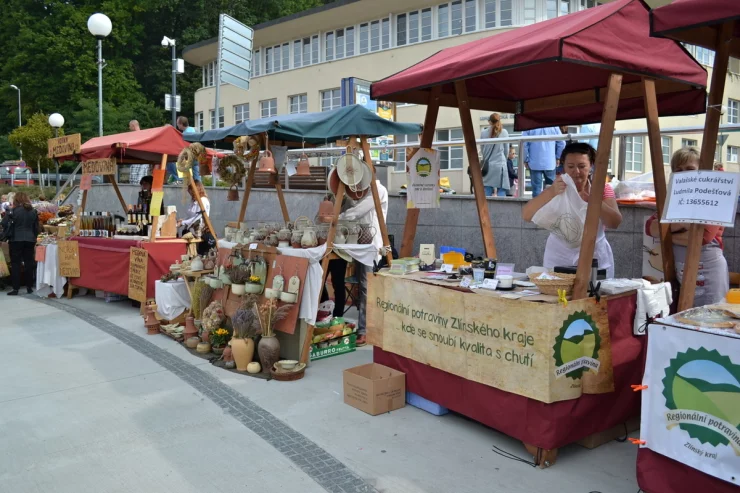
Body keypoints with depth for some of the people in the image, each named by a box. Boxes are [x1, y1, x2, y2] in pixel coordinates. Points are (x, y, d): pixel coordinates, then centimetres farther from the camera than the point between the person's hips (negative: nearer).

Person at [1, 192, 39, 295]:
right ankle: (29, 287, 12)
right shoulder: (33, 211, 5)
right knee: (29, 263, 9)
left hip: (16, 240, -4)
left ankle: (15, 288, 1)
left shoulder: (15, 210, -9)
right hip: (30, 240, 4)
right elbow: (36, 227, 11)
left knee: (16, 263, 2)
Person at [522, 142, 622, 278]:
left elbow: (615, 223, -15)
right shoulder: (556, 190, -3)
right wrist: (551, 192, -34)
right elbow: (527, 215, -18)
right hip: (559, 260, 0)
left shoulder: (602, 190, -1)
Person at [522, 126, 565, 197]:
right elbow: (561, 143, 1)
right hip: (550, 163, 1)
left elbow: (524, 144, -8)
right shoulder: (554, 126, -1)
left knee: (536, 188, 2)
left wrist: (526, 160, 3)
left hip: (535, 163, -1)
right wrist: (558, 157, 15)